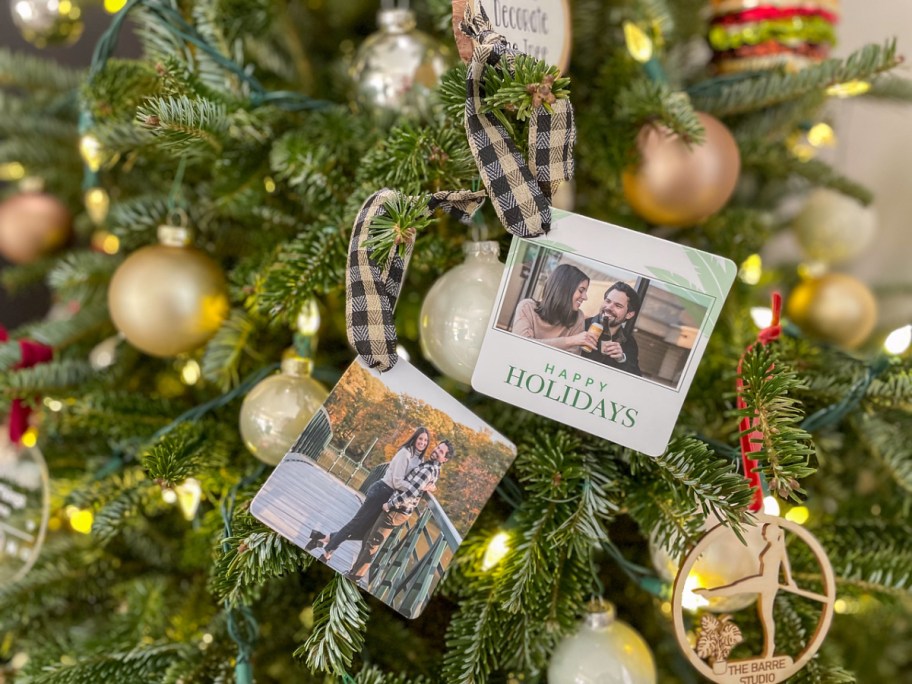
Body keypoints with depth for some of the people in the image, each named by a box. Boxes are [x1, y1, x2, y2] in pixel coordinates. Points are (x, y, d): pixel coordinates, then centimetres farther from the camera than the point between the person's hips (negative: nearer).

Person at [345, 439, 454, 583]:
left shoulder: (428, 469, -21)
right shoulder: (433, 468, 10)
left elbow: (410, 493, -28)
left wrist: (389, 504, -17)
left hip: (396, 511, -10)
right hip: (400, 509, 10)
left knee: (372, 544, -1)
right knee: (368, 539, 19)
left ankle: (354, 576, 8)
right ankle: (355, 571, 28)